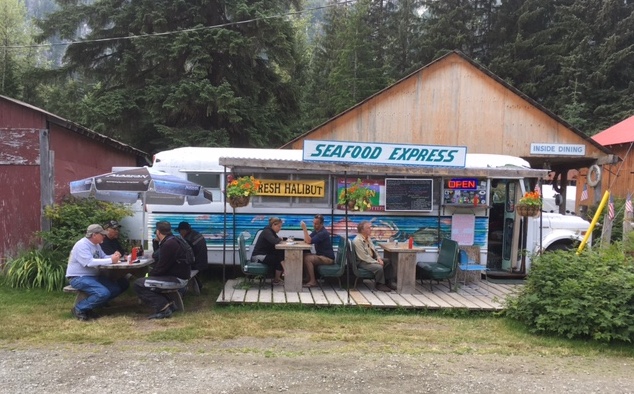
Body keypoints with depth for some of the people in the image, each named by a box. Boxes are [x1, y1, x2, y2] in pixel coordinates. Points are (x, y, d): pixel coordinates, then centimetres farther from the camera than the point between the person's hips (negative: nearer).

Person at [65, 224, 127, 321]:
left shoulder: (96, 245, 11)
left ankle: (90, 307, 5)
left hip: (93, 276, 10)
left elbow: (103, 257, 14)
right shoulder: (82, 245, -19)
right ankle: (79, 309, -8)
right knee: (103, 293, -29)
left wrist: (114, 256, -10)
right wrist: (111, 260, -28)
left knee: (117, 288, 2)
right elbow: (89, 262, -30)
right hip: (79, 278, -10)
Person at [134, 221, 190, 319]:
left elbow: (162, 267, -19)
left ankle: (163, 308, -15)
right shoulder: (171, 241, 14)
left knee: (138, 284, -14)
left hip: (177, 279, -10)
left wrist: (150, 274, -4)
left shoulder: (168, 245, -19)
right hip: (175, 276, 10)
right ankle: (168, 304, 10)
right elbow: (161, 262, 23)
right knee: (145, 281, 23)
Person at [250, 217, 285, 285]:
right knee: (279, 259, -16)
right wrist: (280, 239, -12)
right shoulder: (267, 231, -17)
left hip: (265, 254, 10)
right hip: (259, 256, -10)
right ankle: (276, 280, -1)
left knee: (283, 255, -5)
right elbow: (274, 241, -33)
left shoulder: (271, 231, 14)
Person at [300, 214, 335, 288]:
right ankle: (308, 277, -1)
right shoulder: (316, 230, 9)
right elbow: (306, 240, 7)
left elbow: (309, 241, -29)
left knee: (307, 259, -25)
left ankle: (312, 281, -18)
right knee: (303, 256, -6)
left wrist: (304, 228, -28)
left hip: (328, 258, -9)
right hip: (320, 255, 9)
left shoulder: (323, 233, -21)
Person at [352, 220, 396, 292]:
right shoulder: (357, 241, -23)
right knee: (379, 267, -30)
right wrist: (376, 262, -20)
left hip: (372, 258, 10)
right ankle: (379, 285, -6)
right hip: (362, 262, -10)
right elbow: (364, 257, -24)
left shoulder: (367, 238, 6)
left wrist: (378, 258, -4)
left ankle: (387, 282, 11)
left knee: (388, 261, 3)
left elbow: (374, 250, 15)